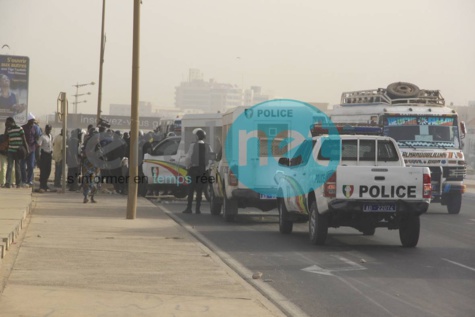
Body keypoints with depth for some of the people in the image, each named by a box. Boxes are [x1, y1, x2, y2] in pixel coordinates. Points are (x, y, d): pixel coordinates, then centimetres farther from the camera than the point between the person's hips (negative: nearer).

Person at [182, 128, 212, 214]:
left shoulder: (193, 145, -10)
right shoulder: (207, 147, 1)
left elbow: (188, 157, -11)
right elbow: (210, 158, 1)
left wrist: (187, 166, 5)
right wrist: (206, 167, 12)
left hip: (193, 169, -3)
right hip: (203, 170, 3)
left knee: (191, 189, 1)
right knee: (199, 190, 6)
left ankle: (189, 208, -2)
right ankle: (198, 209, 4)